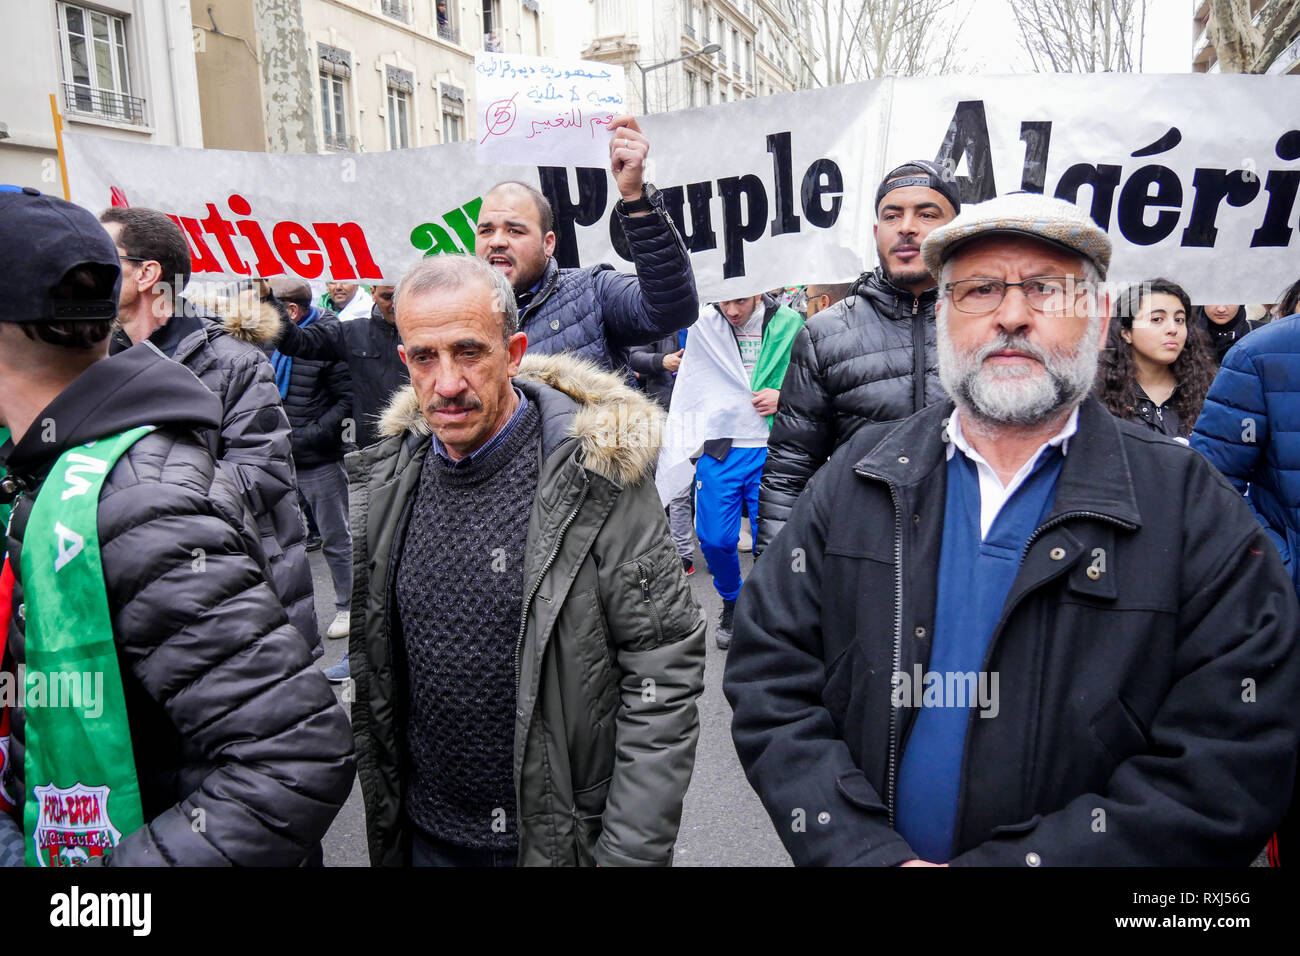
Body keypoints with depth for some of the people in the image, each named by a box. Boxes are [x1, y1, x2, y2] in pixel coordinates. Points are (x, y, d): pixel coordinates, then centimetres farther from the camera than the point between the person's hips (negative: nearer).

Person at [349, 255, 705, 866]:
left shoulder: (594, 478, -19)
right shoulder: (387, 480, -3)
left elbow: (664, 673, -18)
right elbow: (372, 659, 9)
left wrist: (631, 851, -19)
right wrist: (380, 796, 9)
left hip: (563, 834, -4)